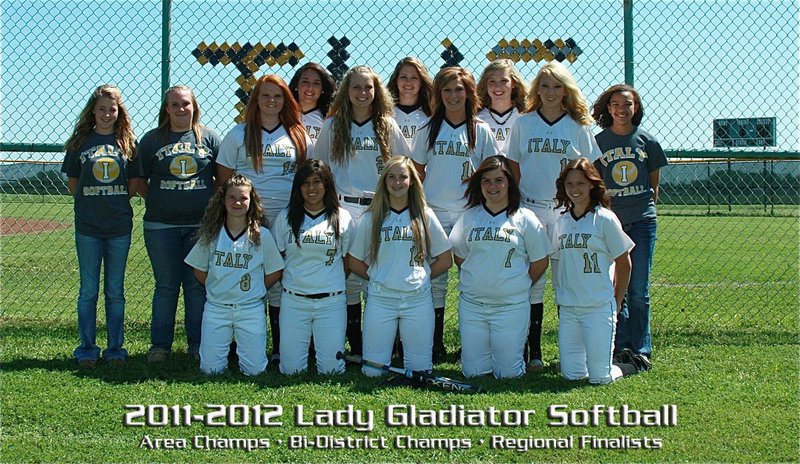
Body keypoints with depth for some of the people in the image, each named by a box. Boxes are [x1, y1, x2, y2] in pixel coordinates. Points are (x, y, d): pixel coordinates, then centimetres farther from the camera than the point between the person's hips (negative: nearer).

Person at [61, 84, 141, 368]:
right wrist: (90, 204, 0)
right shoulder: (80, 142, 3)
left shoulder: (128, 142, 4)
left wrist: (116, 204, 1)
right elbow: (72, 183, 7)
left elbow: (134, 183, 8)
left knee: (115, 291, 8)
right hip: (88, 227, 0)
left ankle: (115, 348, 16)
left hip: (120, 226, 1)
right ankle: (87, 349, 12)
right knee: (89, 290, 4)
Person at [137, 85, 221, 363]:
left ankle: (198, 344, 15)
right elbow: (139, 181, 10)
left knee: (198, 285, 5)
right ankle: (160, 345, 14)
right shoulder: (152, 140, 7)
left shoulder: (209, 138, 6)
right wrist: (155, 202, 0)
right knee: (166, 285, 6)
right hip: (161, 226, 0)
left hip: (201, 224, 0)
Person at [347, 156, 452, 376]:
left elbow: (445, 260, 8)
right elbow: (354, 262, 8)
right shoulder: (370, 218, 4)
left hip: (418, 299, 0)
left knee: (420, 370, 0)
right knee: (373, 371, 0)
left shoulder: (425, 216, 5)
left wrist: (419, 277, 3)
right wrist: (380, 277, 2)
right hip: (380, 300, 0)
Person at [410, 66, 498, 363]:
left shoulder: (481, 131, 5)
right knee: (435, 279, 2)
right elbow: (417, 171, 12)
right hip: (434, 212, 1)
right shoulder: (429, 130, 7)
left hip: (470, 212, -1)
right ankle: (436, 344, 9)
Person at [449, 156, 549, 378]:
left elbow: (540, 262, 4)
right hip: (471, 304, 2)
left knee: (507, 372, -3)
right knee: (473, 372, 2)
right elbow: (460, 257, 14)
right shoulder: (469, 218, 6)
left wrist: (518, 285, 6)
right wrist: (479, 280, 8)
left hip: (512, 305, -2)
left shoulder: (525, 219, 0)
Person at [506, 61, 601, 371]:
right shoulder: (523, 123, 8)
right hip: (529, 210, 0)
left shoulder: (578, 126, 6)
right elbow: (514, 168, 10)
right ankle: (533, 352, 4)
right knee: (532, 281, 0)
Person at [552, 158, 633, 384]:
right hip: (567, 308, 5)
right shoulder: (562, 221, 9)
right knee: (572, 374, 3)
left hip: (599, 307, -5)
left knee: (599, 377, -7)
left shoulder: (605, 219, -6)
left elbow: (623, 263, 0)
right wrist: (560, 297, 9)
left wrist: (616, 303, 1)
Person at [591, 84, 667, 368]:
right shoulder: (597, 142, 3)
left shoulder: (648, 142, 6)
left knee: (639, 290, 1)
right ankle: (620, 347, 11)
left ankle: (640, 349, 9)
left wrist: (647, 208, 10)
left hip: (642, 220, 0)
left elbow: (654, 183, 14)